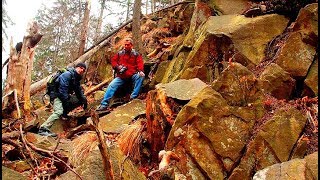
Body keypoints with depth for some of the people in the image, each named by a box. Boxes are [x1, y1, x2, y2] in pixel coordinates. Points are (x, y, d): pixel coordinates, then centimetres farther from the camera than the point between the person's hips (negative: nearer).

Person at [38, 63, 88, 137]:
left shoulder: (77, 78, 11)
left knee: (82, 99, 8)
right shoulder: (67, 75, -19)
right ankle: (43, 129, -37)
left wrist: (84, 100, 0)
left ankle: (64, 112, 5)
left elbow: (79, 91, 15)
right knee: (58, 112, -31)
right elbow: (62, 90, -25)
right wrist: (66, 103, -26)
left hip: (66, 96, 10)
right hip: (58, 95, -10)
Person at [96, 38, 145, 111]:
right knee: (112, 85, -19)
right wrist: (118, 67, -10)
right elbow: (113, 60, 12)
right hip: (121, 76, 2)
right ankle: (104, 104, -20)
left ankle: (133, 97, -28)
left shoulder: (136, 54, 7)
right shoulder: (120, 53, 14)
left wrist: (140, 71, -28)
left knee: (141, 76, -31)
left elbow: (140, 63, -6)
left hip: (132, 75, -1)